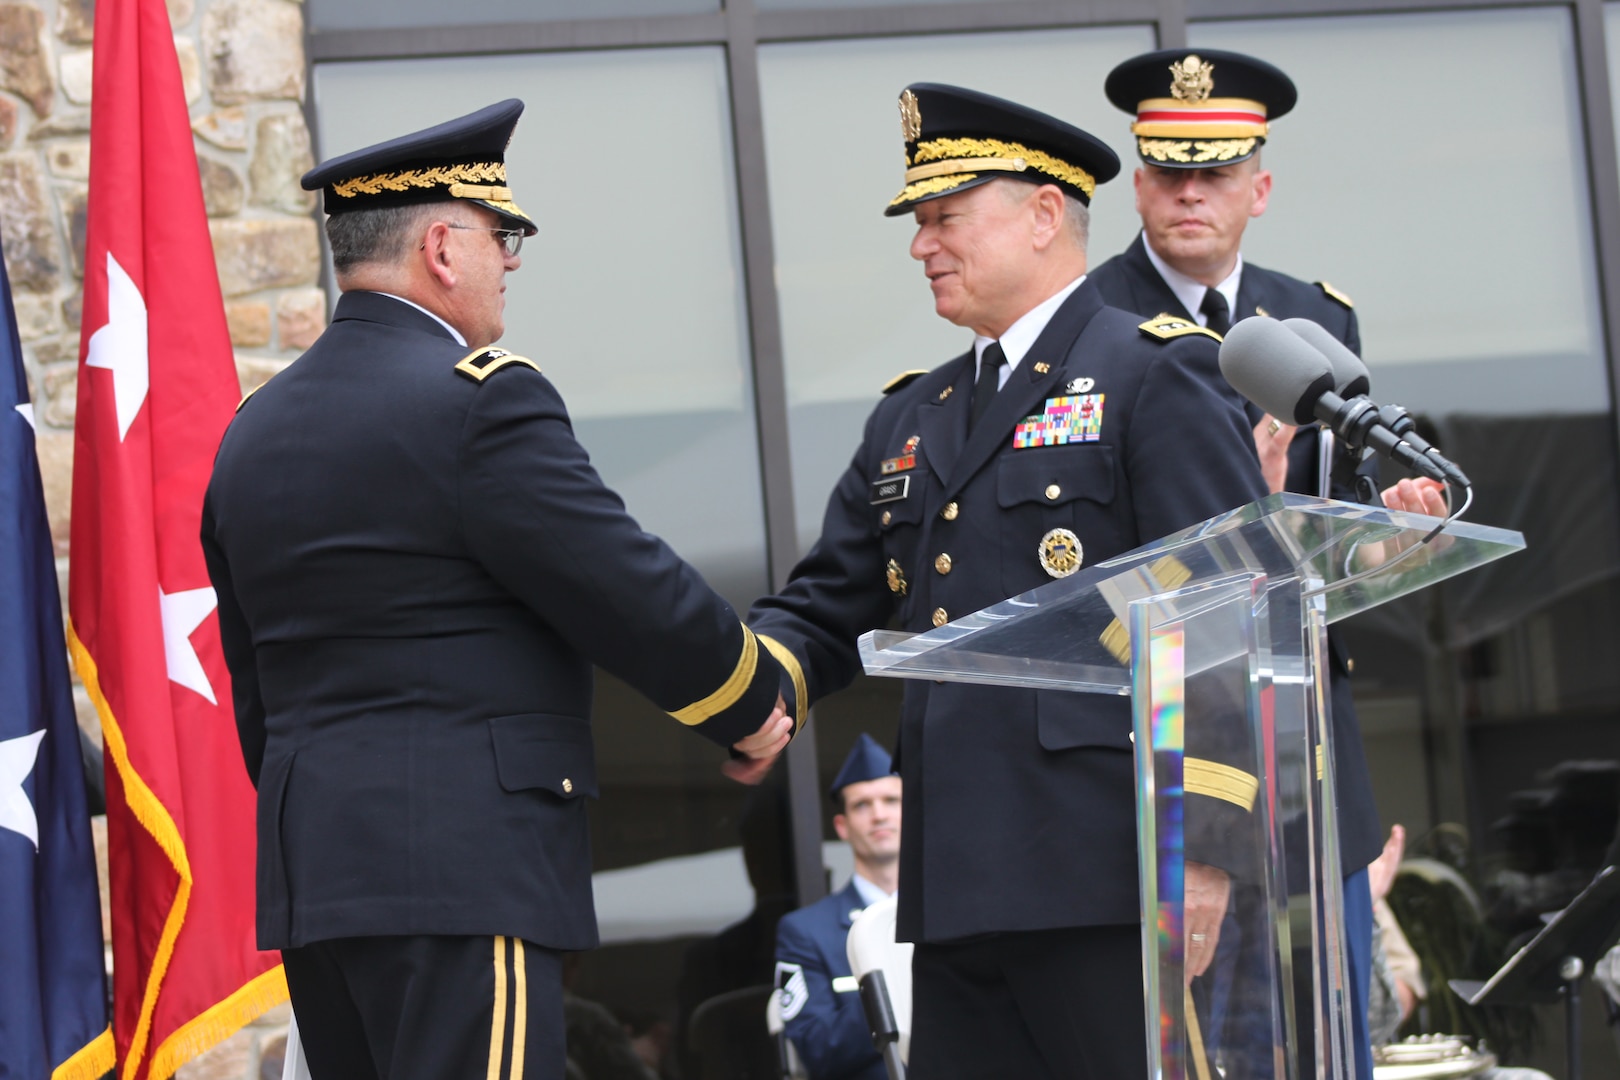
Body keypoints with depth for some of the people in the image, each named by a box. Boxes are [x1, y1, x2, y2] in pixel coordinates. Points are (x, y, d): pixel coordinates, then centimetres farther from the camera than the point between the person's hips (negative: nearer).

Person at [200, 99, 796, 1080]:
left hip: (307, 873, 9)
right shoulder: (477, 399, -11)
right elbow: (636, 596, -9)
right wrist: (754, 705, 6)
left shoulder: (255, 433, 15)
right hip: (462, 870, -9)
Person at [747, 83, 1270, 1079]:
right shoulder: (910, 419, 22)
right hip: (959, 884, 7)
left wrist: (1204, 847, -16)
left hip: (1108, 879, -7)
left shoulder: (1160, 375, -1)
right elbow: (828, 607, 21)